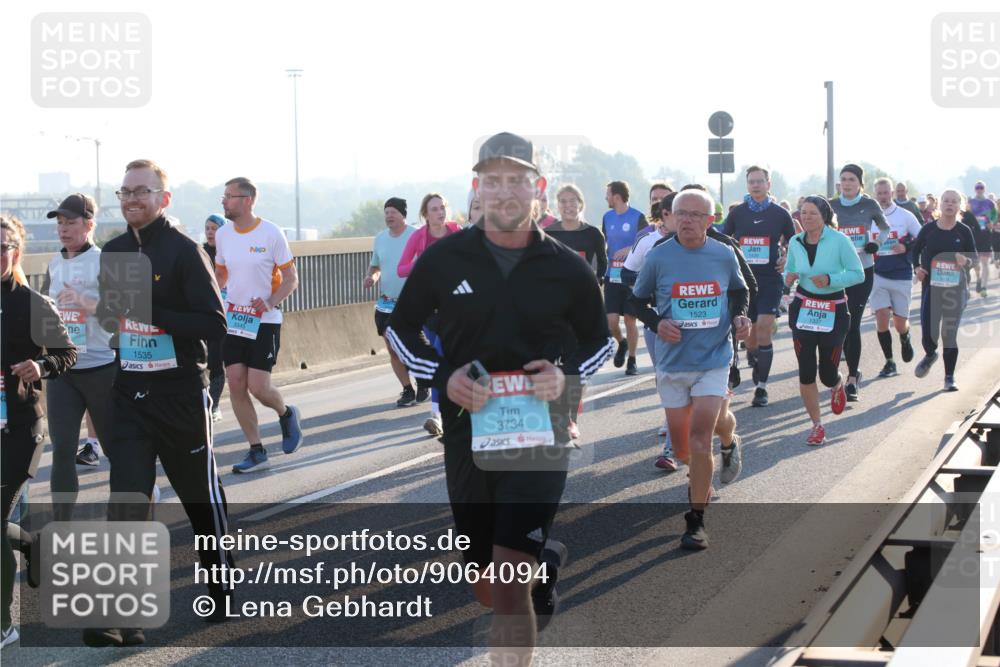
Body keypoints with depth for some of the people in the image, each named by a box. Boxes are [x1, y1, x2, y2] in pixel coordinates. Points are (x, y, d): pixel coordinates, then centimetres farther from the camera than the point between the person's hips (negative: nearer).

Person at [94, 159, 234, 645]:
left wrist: (151, 312, -23)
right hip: (130, 394, 4)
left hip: (181, 394, -4)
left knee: (201, 494, 12)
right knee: (126, 500, -7)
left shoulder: (184, 251, -10)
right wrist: (109, 315, 2)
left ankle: (224, 586, 33)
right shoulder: (113, 253, 8)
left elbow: (215, 323, -17)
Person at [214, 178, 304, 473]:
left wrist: (270, 303, -21)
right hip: (233, 318, 5)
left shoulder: (271, 233, -11)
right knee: (235, 384, -1)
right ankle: (256, 451, 9)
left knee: (258, 387, -10)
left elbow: (291, 278, -6)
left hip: (265, 321, -5)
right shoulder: (222, 234, 5)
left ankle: (287, 414, 24)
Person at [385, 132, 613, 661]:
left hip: (540, 435, -2)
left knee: (508, 589, -15)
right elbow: (401, 327, 11)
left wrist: (566, 376, -9)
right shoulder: (444, 258, -1)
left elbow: (599, 343, 13)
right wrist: (443, 376, -7)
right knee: (487, 592, 15)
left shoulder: (567, 268, -1)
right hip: (467, 434, 2)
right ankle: (544, 562, 48)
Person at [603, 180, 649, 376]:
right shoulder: (607, 217, 10)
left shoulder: (637, 217, -6)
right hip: (612, 276, 4)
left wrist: (629, 249, -19)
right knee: (611, 320, -4)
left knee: (630, 320, 1)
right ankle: (621, 343, 27)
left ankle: (632, 361, 13)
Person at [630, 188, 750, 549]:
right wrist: (656, 323, -12)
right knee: (680, 443, 11)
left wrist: (739, 316, -3)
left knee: (700, 436, -14)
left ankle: (696, 519, -6)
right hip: (673, 361, 1)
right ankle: (700, 476, 46)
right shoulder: (658, 257, -6)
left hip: (713, 359, -1)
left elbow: (740, 290, 16)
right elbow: (637, 299, 6)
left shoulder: (724, 256, -3)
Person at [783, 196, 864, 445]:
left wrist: (830, 279, -23)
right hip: (803, 309, 3)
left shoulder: (839, 240, -12)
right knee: (806, 373, -4)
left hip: (833, 311, -3)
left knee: (828, 375, 2)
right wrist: (789, 277, -9)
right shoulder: (795, 242, 0)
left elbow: (858, 274, -9)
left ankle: (837, 387, 41)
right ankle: (817, 426, 11)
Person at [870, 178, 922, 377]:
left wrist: (906, 247, -15)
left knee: (900, 322, 2)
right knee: (881, 317, -10)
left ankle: (905, 339, 39)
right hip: (878, 276, 1)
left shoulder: (905, 216, -1)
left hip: (902, 276, -1)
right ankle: (889, 362, 2)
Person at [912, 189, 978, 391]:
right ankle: (930, 355, 33)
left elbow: (975, 258, 5)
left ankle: (949, 377, 16)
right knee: (928, 333, -4)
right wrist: (917, 267, -3)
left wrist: (965, 261, -17)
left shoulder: (964, 232, -2)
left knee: (950, 334, 2)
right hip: (931, 286, 1)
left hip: (956, 288, 0)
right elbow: (916, 249, 14)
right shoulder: (929, 229, -1)